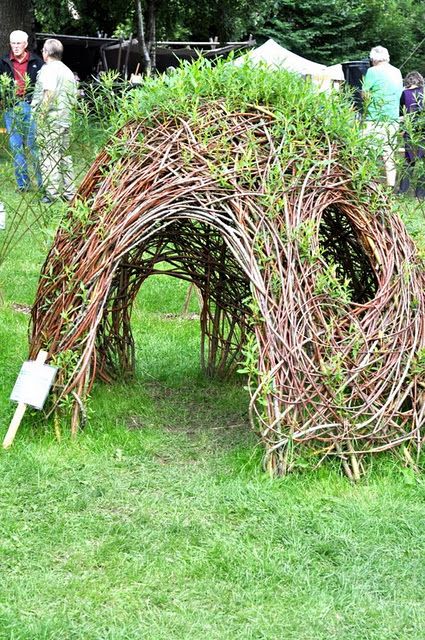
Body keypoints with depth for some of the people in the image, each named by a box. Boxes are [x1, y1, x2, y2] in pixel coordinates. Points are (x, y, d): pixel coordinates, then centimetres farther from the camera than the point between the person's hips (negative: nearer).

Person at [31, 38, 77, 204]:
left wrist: (41, 115, -18)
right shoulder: (68, 71, 17)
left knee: (48, 155, -4)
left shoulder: (49, 69, -9)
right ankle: (69, 192, 16)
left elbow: (49, 93, -20)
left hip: (49, 121, -8)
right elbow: (74, 97, 18)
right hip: (65, 120, 8)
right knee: (64, 155, 13)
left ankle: (52, 193, -5)